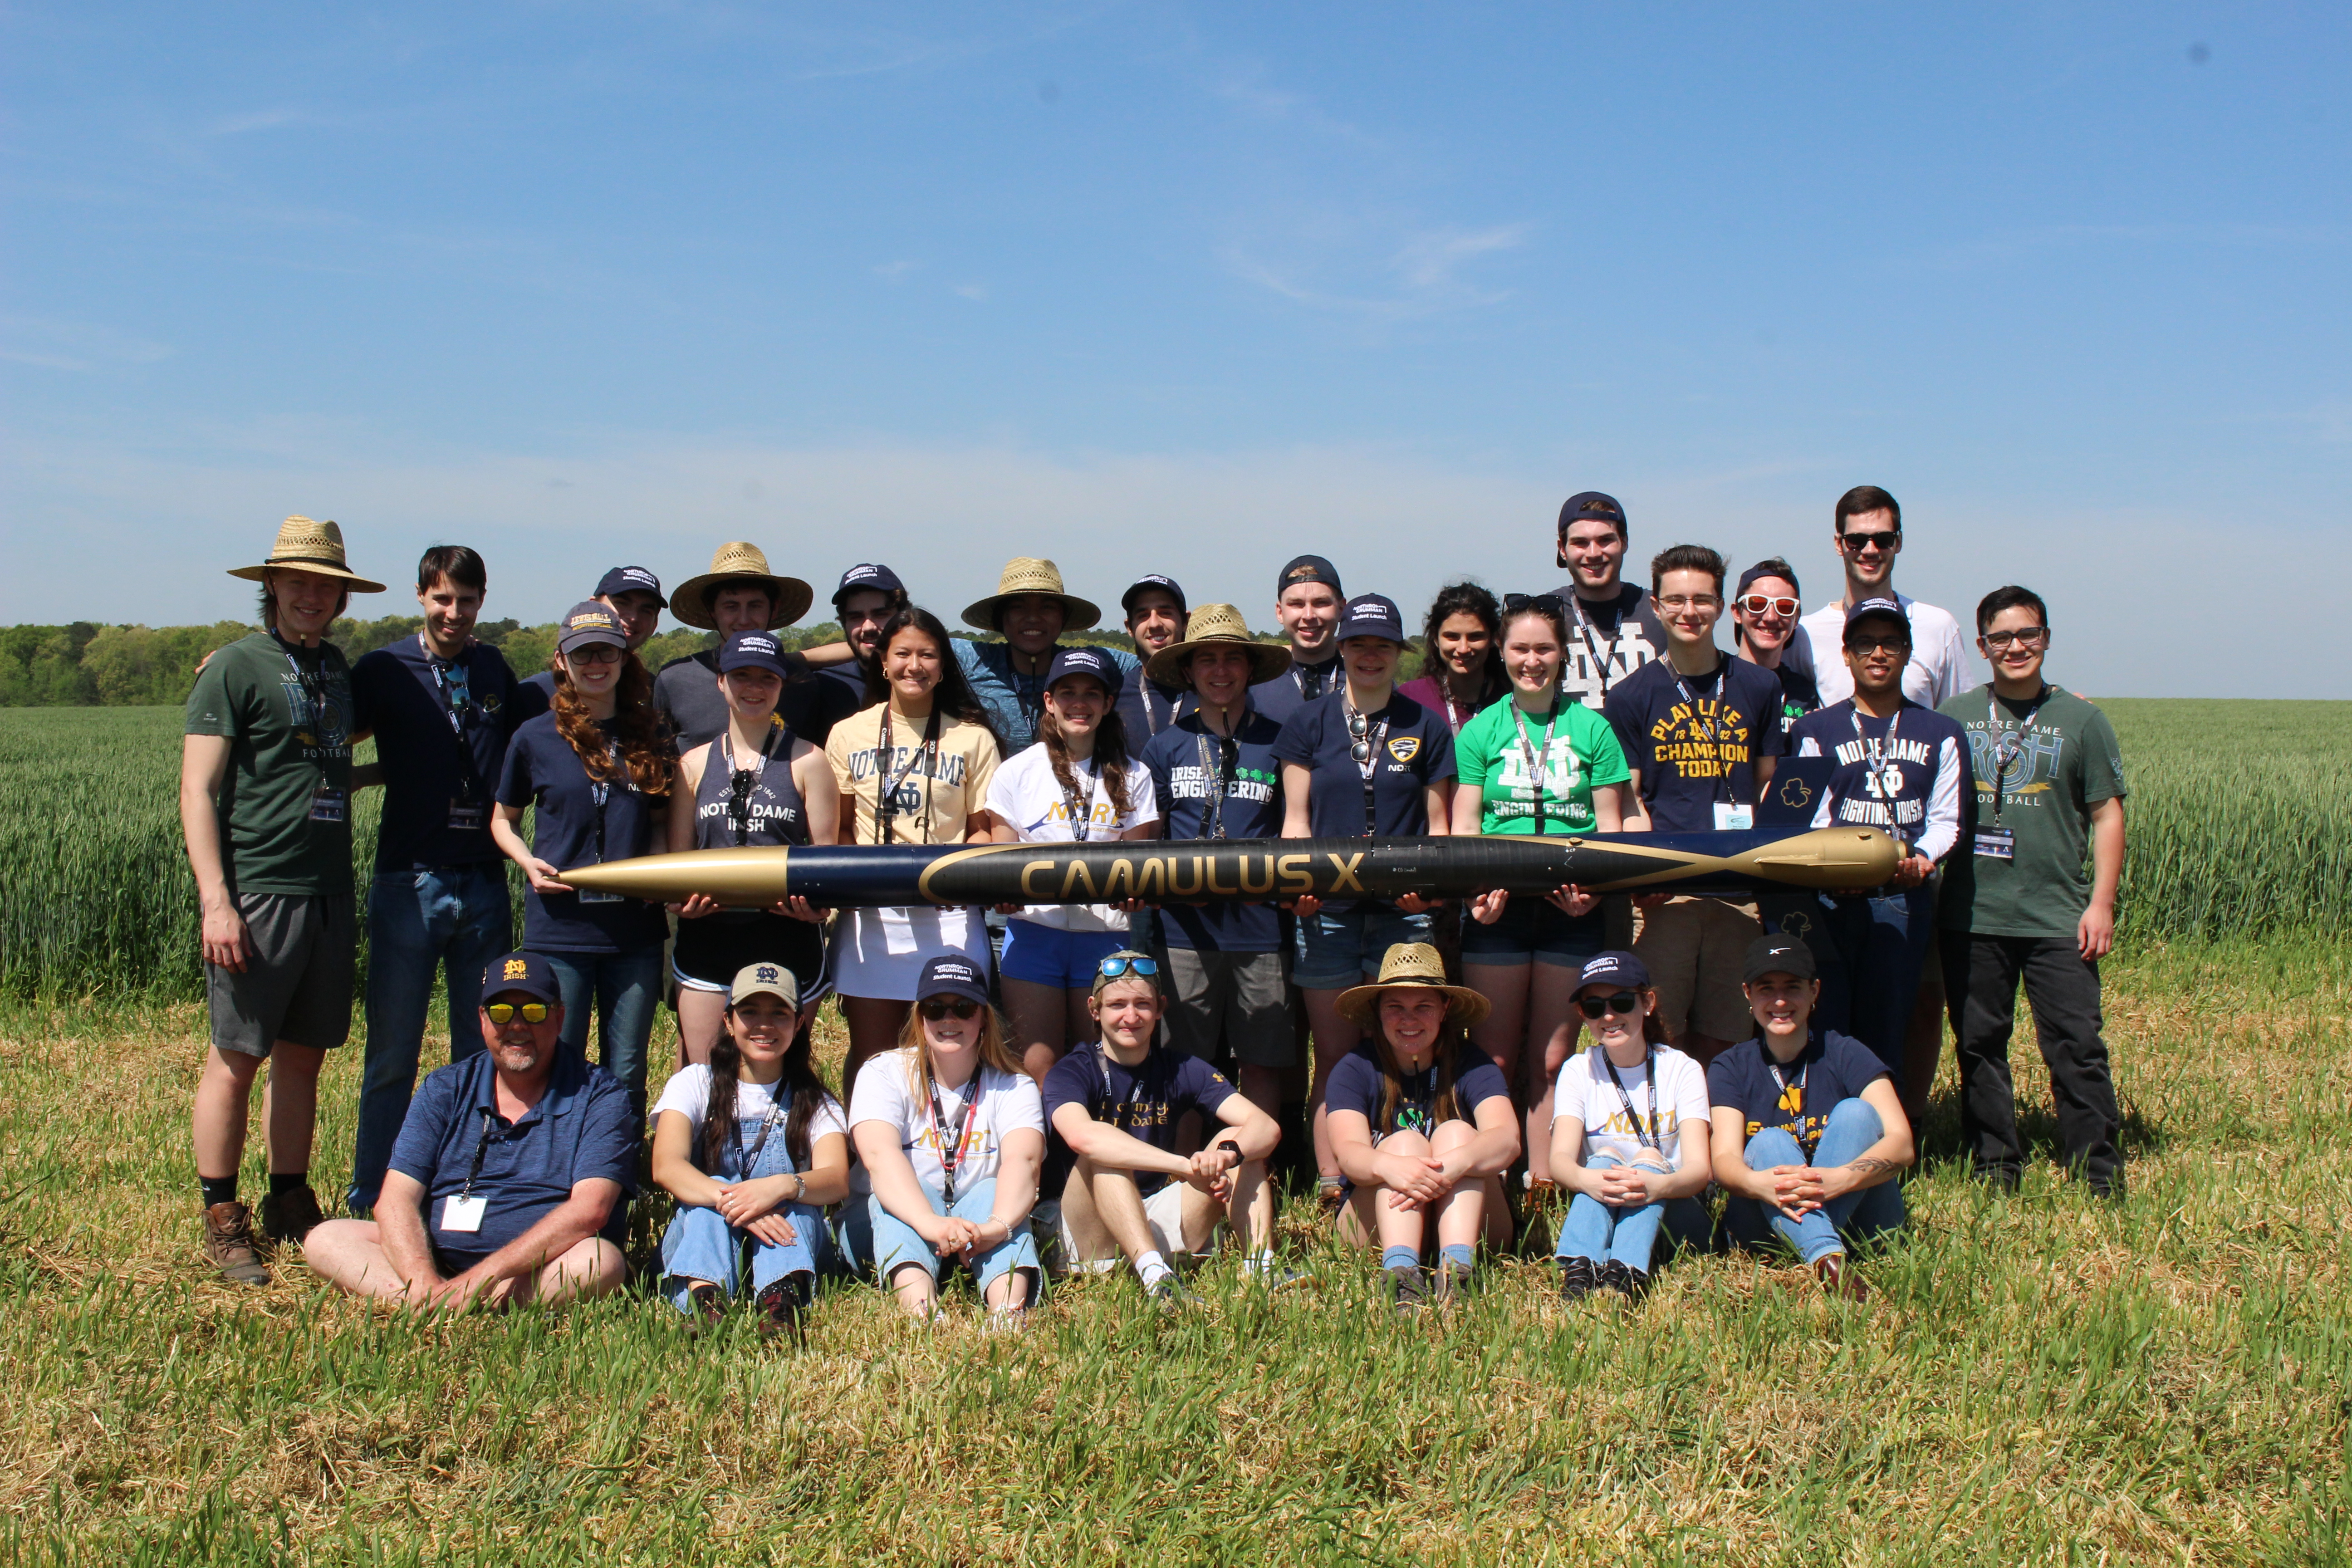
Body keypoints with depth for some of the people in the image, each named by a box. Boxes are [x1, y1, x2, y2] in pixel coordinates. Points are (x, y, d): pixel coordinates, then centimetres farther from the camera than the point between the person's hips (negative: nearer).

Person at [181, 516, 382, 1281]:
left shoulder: (336, 667, 16)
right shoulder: (236, 666, -4)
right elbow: (197, 789, -9)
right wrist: (216, 901, -16)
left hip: (329, 893, 6)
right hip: (257, 890, -6)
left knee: (304, 1056, 11)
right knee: (236, 1059, -1)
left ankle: (291, 1205, 21)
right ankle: (222, 1220, 9)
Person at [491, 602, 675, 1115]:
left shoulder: (650, 739, 7)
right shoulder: (536, 738, 1)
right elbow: (503, 819, 13)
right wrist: (528, 861, -6)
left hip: (636, 932, 2)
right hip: (558, 931, -2)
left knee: (626, 1076, 8)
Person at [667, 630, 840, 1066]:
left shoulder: (806, 763, 3)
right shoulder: (694, 765, 11)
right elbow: (677, 856, 12)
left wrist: (815, 901, -20)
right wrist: (680, 899, -9)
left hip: (786, 936, -2)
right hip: (707, 936, 2)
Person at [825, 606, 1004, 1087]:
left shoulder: (972, 738, 4)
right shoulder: (849, 734, 8)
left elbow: (983, 829, 7)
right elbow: (839, 826, 12)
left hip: (949, 916, -1)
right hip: (870, 916, 1)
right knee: (869, 1058, 7)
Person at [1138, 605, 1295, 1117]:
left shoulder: (1276, 742, 7)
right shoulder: (1166, 746, 9)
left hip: (1260, 923, 0)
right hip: (1186, 926, 1)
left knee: (1262, 1060, 4)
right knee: (1185, 1062, 4)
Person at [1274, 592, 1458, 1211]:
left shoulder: (1426, 726, 12)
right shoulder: (1311, 722, 12)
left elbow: (1438, 824, 11)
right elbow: (1296, 819, 10)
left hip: (1404, 911, 0)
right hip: (1327, 909, 0)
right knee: (1334, 1054, 1)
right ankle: (1331, 1184, 3)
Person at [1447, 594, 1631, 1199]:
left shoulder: (1591, 728, 9)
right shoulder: (1480, 731, 9)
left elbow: (1611, 825, 7)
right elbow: (1464, 825, 5)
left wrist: (1594, 886, -11)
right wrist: (1474, 888, -14)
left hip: (1571, 913, 0)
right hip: (1499, 911, 0)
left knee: (1552, 1060, 4)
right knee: (1495, 1060, 0)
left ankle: (1544, 1184, 9)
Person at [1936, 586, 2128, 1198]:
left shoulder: (2080, 720, 4)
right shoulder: (1955, 717, 8)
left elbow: (2107, 815, 4)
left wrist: (2101, 903, -3)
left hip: (2057, 916, -2)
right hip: (1971, 915, 2)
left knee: (2076, 1044, -4)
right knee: (1980, 1044, 8)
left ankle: (2101, 1171, 6)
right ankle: (1995, 1166, 19)